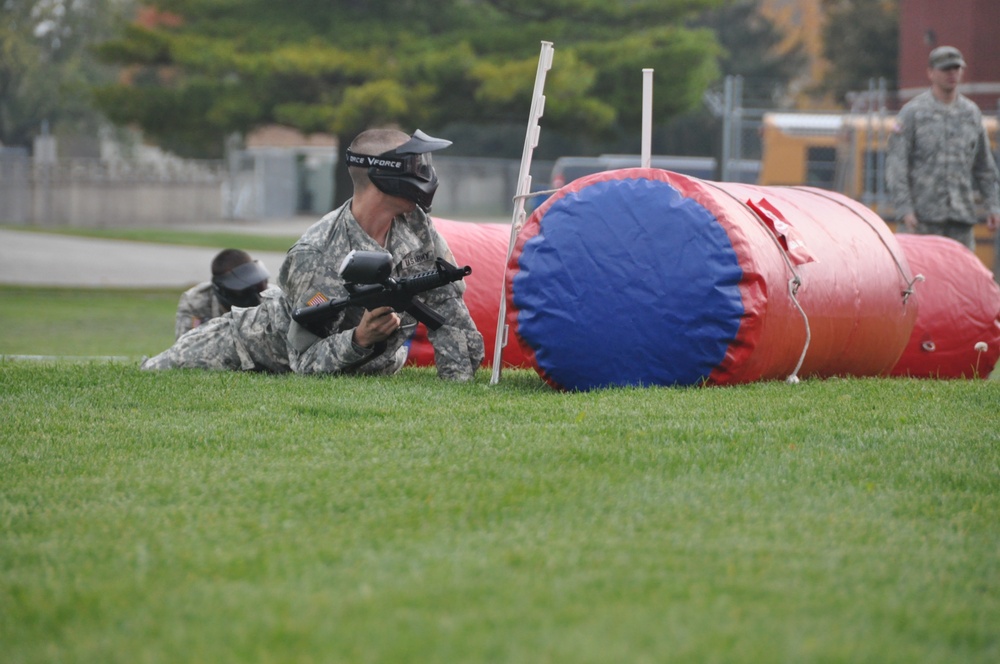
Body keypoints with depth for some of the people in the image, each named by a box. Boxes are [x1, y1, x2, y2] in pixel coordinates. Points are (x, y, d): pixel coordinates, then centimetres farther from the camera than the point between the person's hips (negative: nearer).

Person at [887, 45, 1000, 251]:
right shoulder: (912, 112, 0)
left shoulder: (972, 112, 14)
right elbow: (896, 165, -5)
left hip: (962, 213, 4)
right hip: (925, 212, -4)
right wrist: (904, 209, -14)